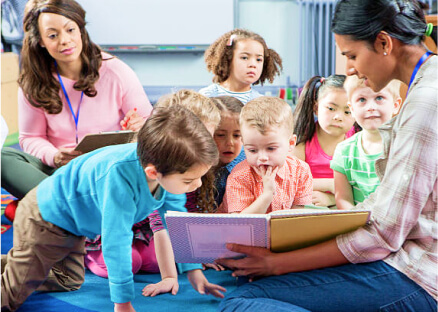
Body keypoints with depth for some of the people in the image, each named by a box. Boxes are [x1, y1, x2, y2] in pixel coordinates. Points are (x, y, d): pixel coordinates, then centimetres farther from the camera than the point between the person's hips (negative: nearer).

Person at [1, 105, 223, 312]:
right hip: (45, 216, -8)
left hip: (72, 222, 8)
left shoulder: (170, 170, -20)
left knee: (69, 283, 26)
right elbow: (116, 242, -38)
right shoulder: (120, 177, -43)